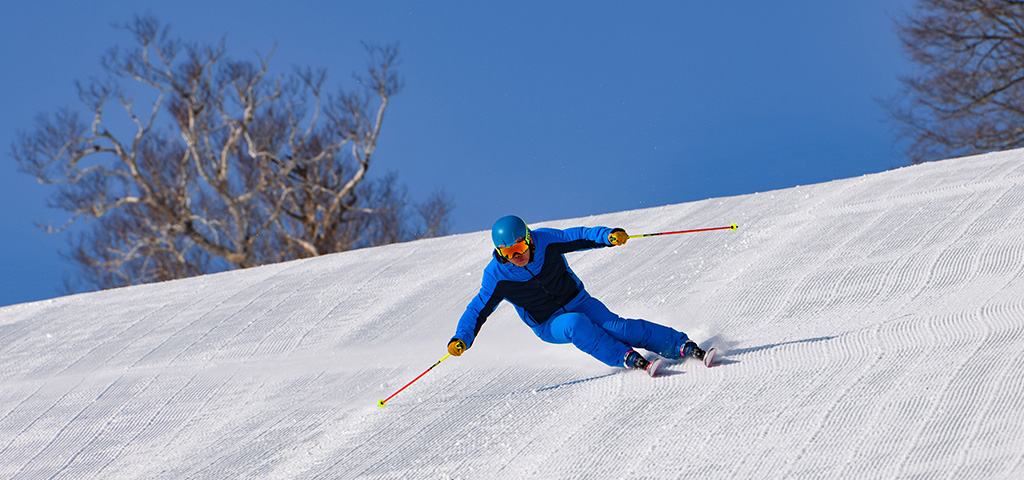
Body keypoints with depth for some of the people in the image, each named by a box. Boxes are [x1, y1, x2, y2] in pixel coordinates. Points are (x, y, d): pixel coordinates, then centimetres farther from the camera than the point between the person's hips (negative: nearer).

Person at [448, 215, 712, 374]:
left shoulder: (546, 240, -16)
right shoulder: (497, 276, -18)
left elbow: (579, 237, -8)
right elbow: (479, 309, -13)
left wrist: (609, 236, -26)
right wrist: (461, 339, -28)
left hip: (579, 302, 1)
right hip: (550, 325, -1)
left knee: (617, 327, -22)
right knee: (576, 324, -35)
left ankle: (685, 347, -22)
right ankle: (630, 359, -35)